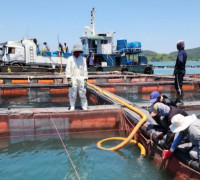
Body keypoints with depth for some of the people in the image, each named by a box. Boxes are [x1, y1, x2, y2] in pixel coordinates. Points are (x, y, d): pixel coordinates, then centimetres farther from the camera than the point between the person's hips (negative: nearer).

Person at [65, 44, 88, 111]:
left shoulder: (83, 59, 7)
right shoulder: (70, 59, 2)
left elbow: (85, 70, 8)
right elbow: (68, 70, -3)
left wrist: (85, 80, 1)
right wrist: (69, 79, -12)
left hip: (81, 78, 1)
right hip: (73, 78, -1)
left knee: (83, 94, 2)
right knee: (72, 94, 2)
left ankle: (84, 107, 9)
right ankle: (72, 107, 14)